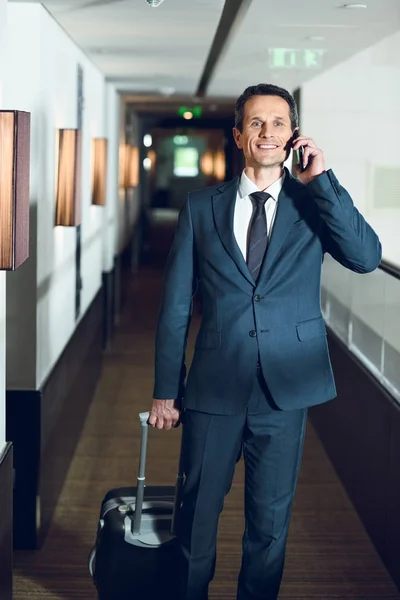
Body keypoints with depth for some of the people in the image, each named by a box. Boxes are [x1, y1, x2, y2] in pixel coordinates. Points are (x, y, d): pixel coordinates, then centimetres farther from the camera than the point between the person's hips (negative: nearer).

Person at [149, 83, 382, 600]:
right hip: (215, 385, 0)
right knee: (198, 511, 12)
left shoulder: (315, 202, 3)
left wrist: (320, 180, -14)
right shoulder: (202, 206, 2)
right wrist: (165, 390, 1)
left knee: (271, 517, 13)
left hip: (286, 386, 0)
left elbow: (367, 258, -15)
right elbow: (175, 304, 3)